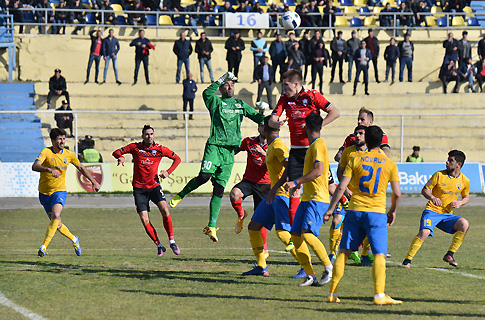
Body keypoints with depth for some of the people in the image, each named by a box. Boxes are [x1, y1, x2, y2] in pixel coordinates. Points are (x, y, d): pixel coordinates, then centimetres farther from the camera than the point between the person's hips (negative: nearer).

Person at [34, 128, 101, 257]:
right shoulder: (46, 152, -14)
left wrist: (93, 182, 17)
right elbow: (35, 166, -31)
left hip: (60, 191, 1)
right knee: (57, 225, 4)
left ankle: (44, 246, -25)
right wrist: (50, 170, -47)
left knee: (56, 215, -27)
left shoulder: (69, 155, -2)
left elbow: (81, 168, 17)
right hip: (44, 192, 0)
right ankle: (73, 239, 33)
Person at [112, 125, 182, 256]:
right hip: (139, 188, 0)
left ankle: (172, 241, -8)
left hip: (154, 186, 0)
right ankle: (159, 245, 6)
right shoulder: (135, 147, -2)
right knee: (144, 219, -9)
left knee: (165, 210, -21)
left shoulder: (160, 149, -2)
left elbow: (177, 159, 10)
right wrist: (121, 157, -17)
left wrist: (168, 172, -5)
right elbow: (116, 152, 6)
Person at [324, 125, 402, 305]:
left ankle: (333, 293, 8)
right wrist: (392, 212, 21)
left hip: (355, 210, 2)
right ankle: (379, 295, -18)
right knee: (379, 255, -5)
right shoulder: (390, 164, 4)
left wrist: (330, 209, 6)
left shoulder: (355, 160, 4)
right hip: (377, 212, -2)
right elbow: (397, 194, 3)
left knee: (344, 252, 8)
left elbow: (341, 187, -1)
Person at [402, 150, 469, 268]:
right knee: (424, 232, -29)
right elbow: (424, 190, 0)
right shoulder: (439, 175, -6)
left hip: (447, 214, 3)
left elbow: (466, 197, 19)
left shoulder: (465, 181, 2)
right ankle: (407, 261, -18)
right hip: (432, 211, -3)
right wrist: (432, 198, -22)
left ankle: (449, 255, -11)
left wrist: (460, 203, -5)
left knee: (464, 224, -23)